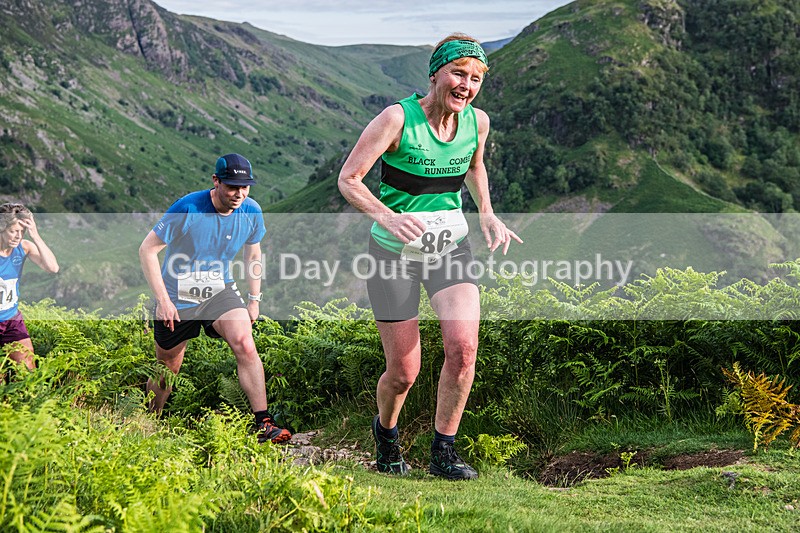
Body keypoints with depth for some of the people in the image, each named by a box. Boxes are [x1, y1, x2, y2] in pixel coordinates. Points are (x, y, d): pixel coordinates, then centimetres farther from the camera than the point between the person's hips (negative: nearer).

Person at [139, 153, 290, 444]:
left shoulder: (251, 212, -8)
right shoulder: (188, 209, -22)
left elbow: (252, 253, 12)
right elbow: (147, 249, -16)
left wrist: (254, 299, 11)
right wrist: (163, 299, -19)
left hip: (221, 292, 3)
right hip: (178, 297, -2)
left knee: (245, 345, -23)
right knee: (166, 371, 9)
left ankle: (263, 424, -19)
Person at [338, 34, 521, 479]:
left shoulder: (477, 121, -3)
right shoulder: (397, 119, -18)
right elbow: (348, 180, -16)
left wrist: (488, 216, 6)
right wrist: (387, 217, -33)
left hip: (452, 243, 3)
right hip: (396, 250, -3)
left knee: (464, 345, -19)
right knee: (403, 372, 1)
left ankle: (444, 452, -2)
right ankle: (386, 431, 35)